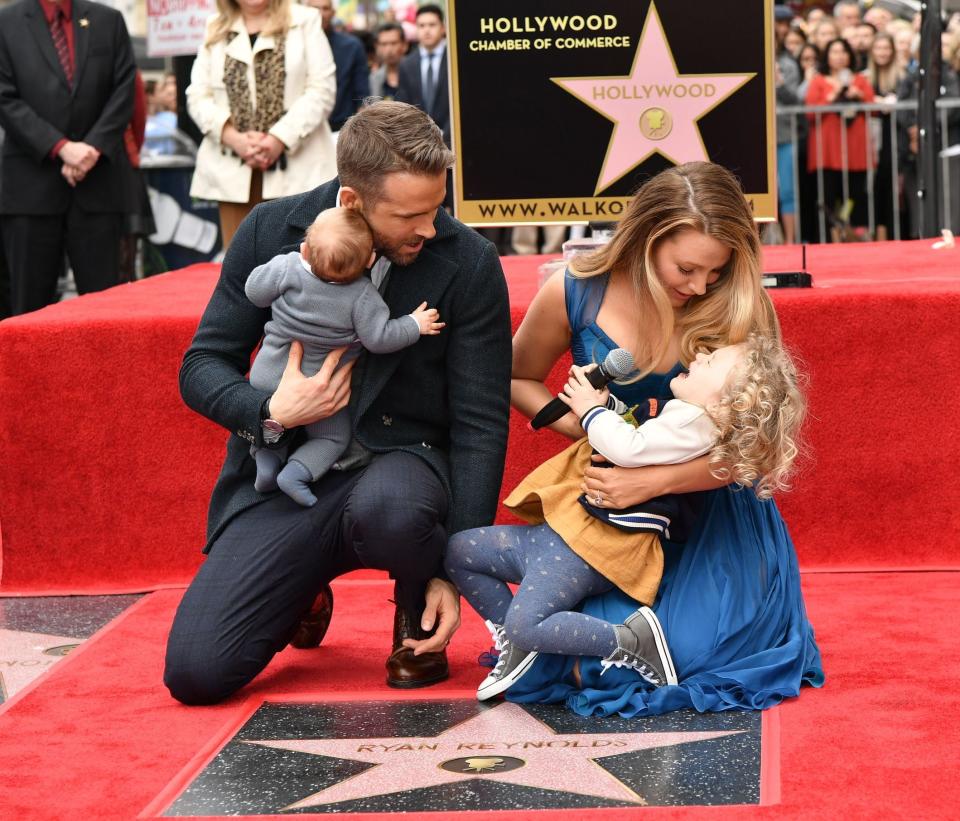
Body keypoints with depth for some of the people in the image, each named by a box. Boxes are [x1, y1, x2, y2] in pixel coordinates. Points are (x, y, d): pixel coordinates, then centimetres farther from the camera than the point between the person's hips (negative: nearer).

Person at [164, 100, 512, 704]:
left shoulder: (469, 263, -9)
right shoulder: (271, 232, -4)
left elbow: (481, 423, -7)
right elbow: (203, 366, 3)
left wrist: (455, 570, -13)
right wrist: (271, 414, -19)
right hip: (285, 483, 2)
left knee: (389, 510, -41)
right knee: (194, 672, -14)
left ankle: (415, 615, -2)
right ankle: (304, 598, 21)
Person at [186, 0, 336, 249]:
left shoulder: (305, 21, 7)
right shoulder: (215, 31, 15)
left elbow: (321, 91, -1)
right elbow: (197, 97, 8)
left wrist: (279, 138, -13)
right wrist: (234, 138, -9)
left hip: (295, 164, -2)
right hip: (234, 168, 2)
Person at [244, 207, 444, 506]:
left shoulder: (289, 268, -19)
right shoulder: (362, 296, -22)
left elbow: (255, 291, -7)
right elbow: (379, 338, -17)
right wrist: (414, 325, -2)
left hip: (267, 379, 2)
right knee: (331, 437, 18)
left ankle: (267, 458, 5)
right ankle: (297, 472, -5)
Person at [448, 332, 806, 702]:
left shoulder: (695, 422, -15)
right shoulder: (678, 413, 16)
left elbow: (628, 448, -25)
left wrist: (591, 410, -8)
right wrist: (602, 399, 10)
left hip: (586, 547, -11)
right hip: (562, 528, 11)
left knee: (525, 623, -25)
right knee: (459, 550, 12)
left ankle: (630, 642, -10)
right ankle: (516, 644, 16)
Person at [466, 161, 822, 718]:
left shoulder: (739, 311, -13)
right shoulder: (575, 294, -9)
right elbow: (518, 379, 9)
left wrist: (653, 481, -29)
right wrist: (574, 422, -11)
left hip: (710, 510, -1)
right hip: (611, 511, 1)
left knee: (692, 647, -23)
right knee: (601, 655, -21)